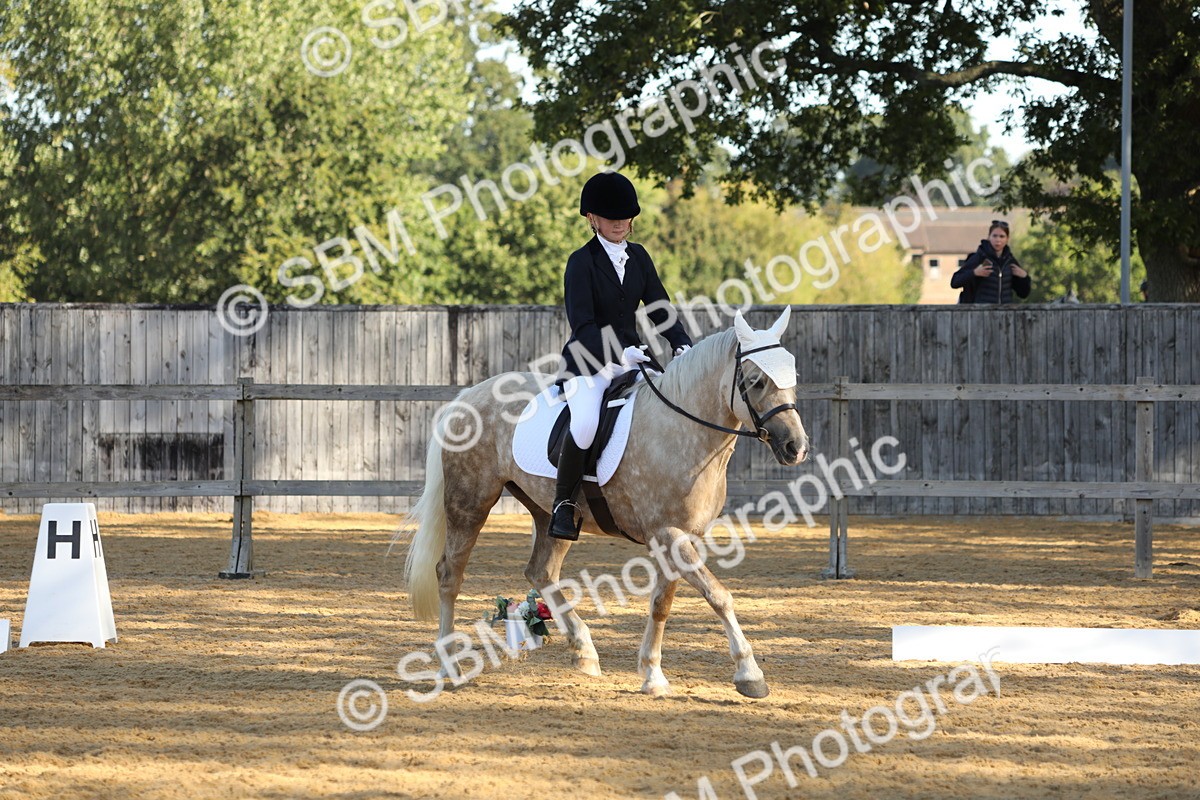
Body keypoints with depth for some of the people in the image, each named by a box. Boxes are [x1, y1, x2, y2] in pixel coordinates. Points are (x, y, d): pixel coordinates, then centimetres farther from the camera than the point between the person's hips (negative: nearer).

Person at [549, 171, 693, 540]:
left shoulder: (638, 257, 10)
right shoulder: (582, 262, -9)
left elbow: (660, 308, 10)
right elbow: (582, 323, -18)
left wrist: (683, 346, -8)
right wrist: (618, 354, -30)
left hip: (631, 356, 6)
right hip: (588, 363, -6)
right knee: (586, 425, -34)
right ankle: (564, 503, -17)